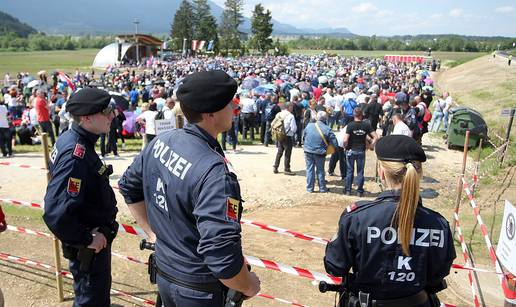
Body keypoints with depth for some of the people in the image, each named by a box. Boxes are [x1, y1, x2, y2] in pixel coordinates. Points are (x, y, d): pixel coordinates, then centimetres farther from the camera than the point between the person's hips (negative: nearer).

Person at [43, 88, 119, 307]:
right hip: (88, 248, -9)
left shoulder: (71, 139, 0)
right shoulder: (76, 155, -31)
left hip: (92, 235, 9)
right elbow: (56, 213, -37)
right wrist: (87, 239, -23)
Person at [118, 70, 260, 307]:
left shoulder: (160, 142, -6)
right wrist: (249, 286, -15)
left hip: (164, 275, 7)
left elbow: (129, 186, 9)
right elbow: (222, 254, -33)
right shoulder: (214, 173, -31)